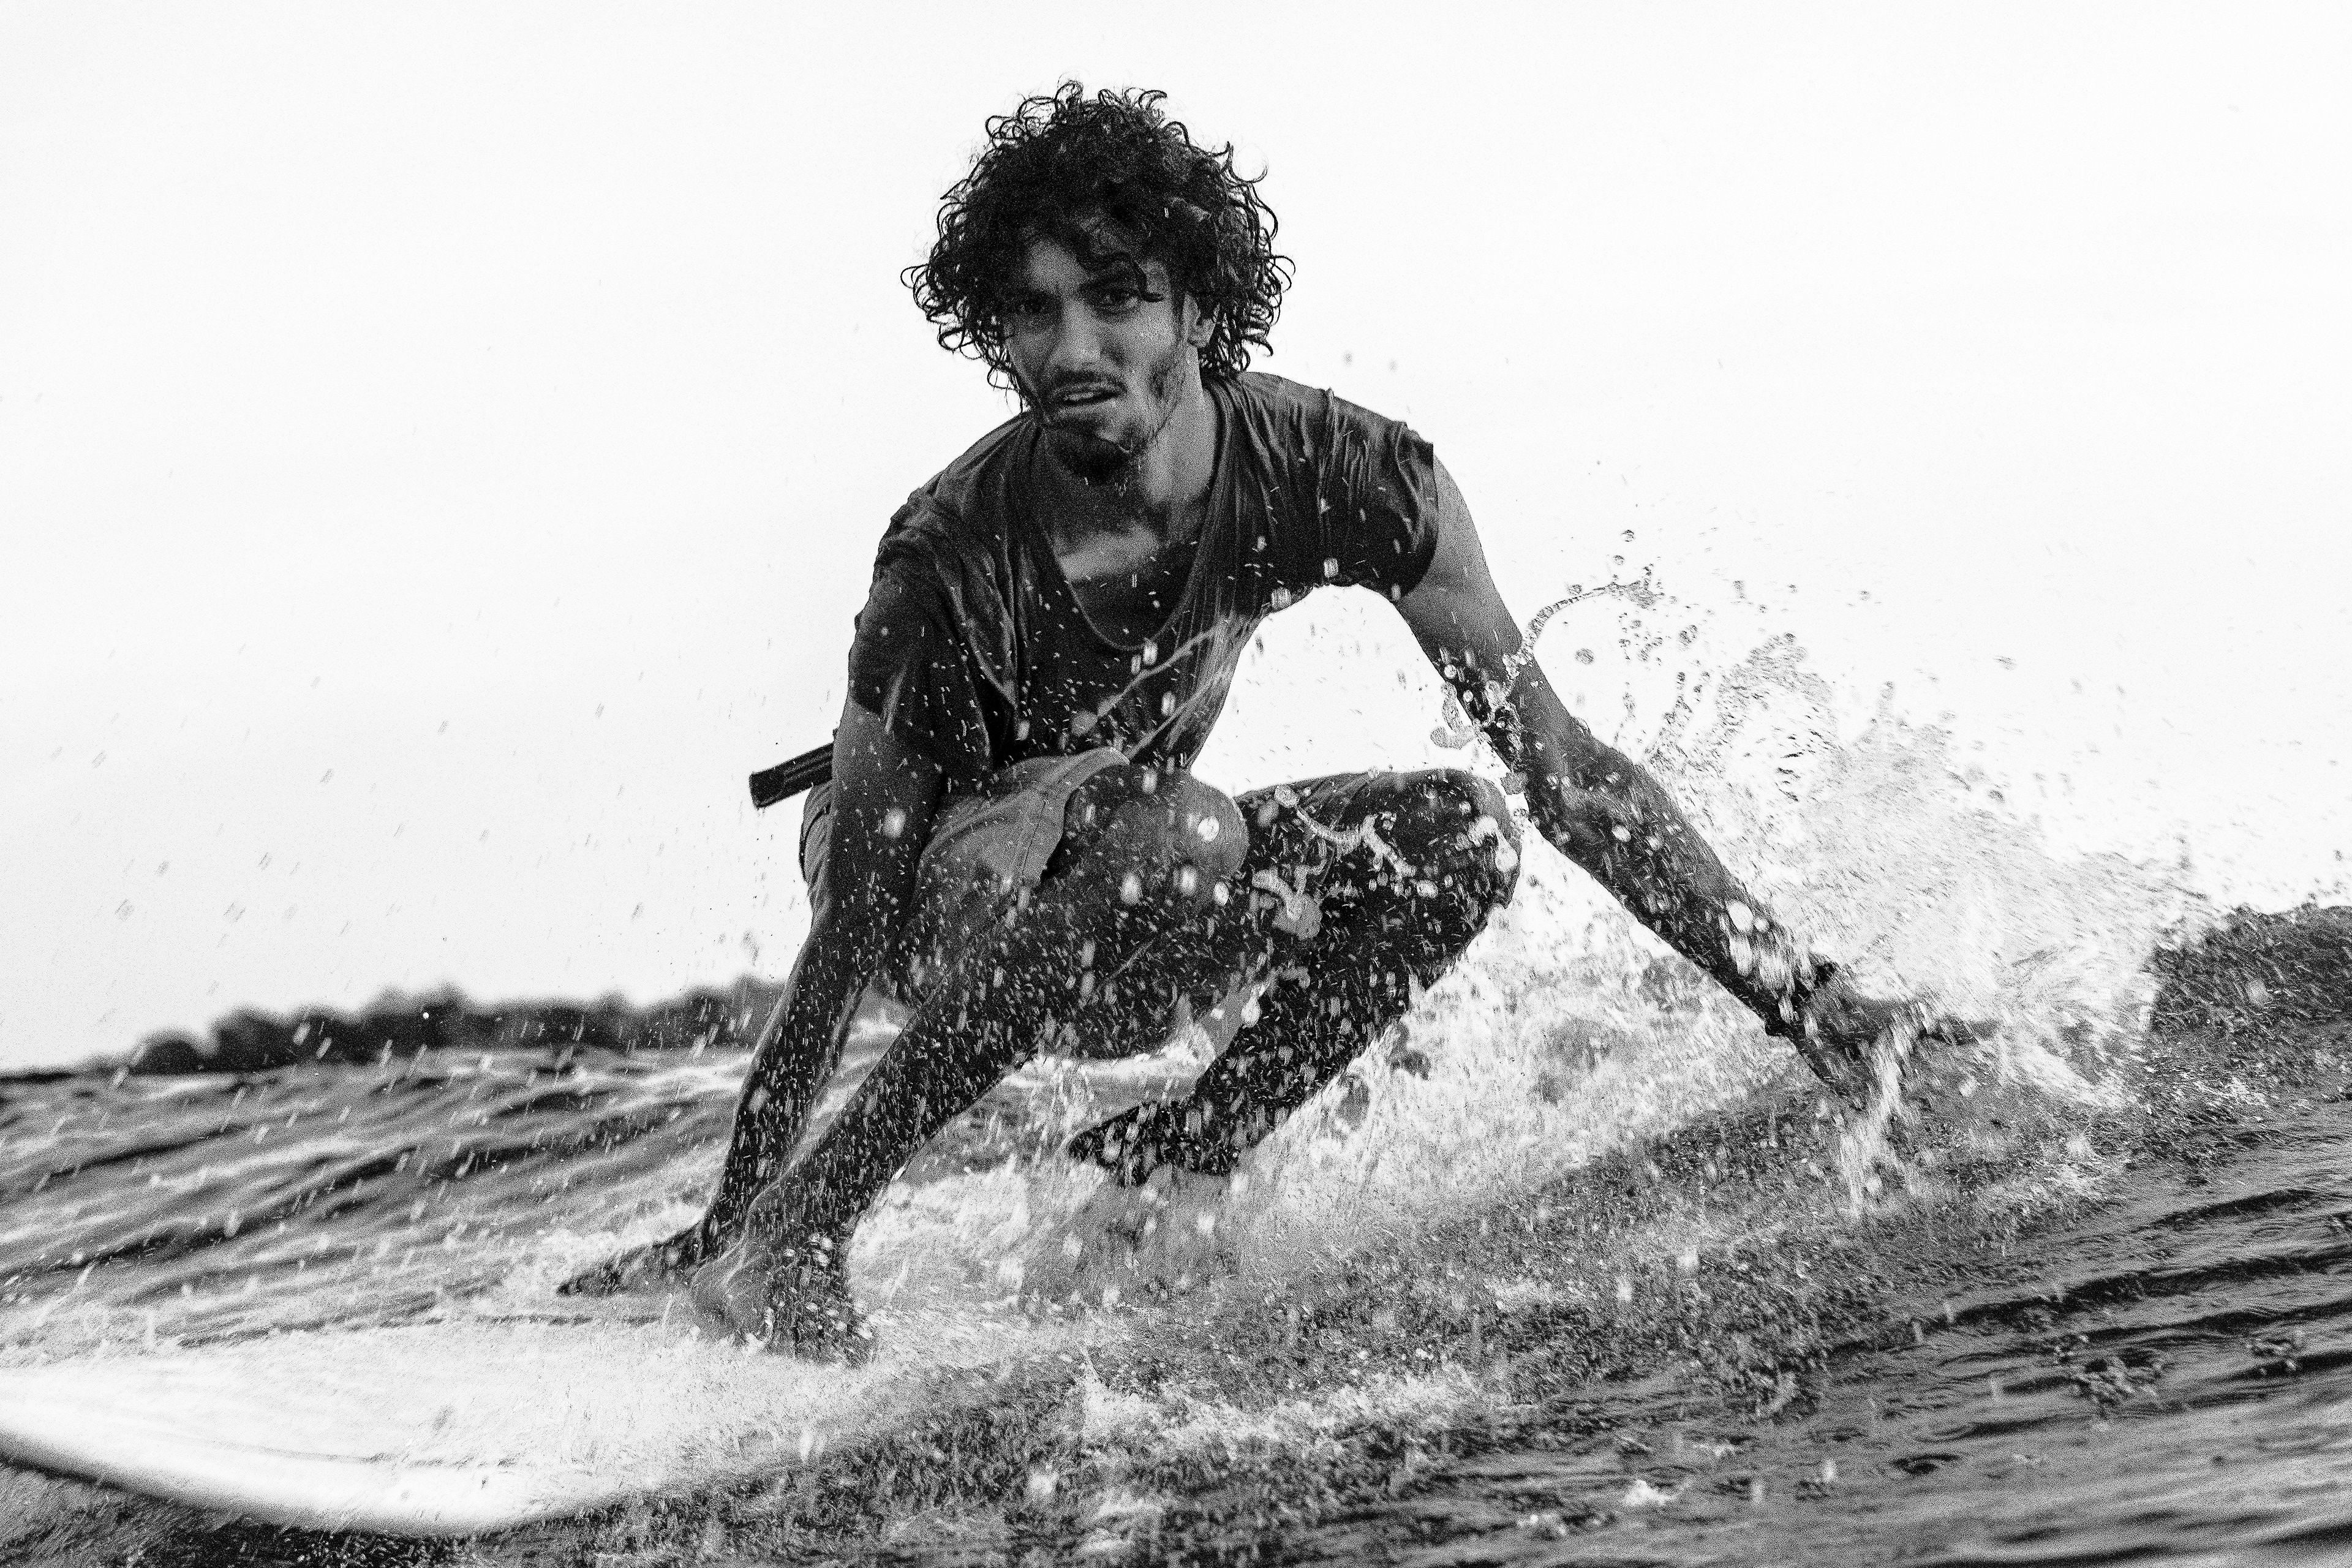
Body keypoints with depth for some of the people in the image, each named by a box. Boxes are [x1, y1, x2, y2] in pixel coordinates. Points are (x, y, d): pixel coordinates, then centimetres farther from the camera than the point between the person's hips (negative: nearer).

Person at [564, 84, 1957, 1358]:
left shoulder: (1347, 477, -20)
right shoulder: (949, 565, -29)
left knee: (1459, 836, -17)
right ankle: (792, 1240, -29)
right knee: (1181, 830, -35)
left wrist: (1800, 995, -17)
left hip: (1121, 945, 4)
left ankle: (1170, 1163, -4)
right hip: (943, 910, -4)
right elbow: (849, 935, -24)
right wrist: (730, 1215, -24)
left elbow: (1565, 771, -14)